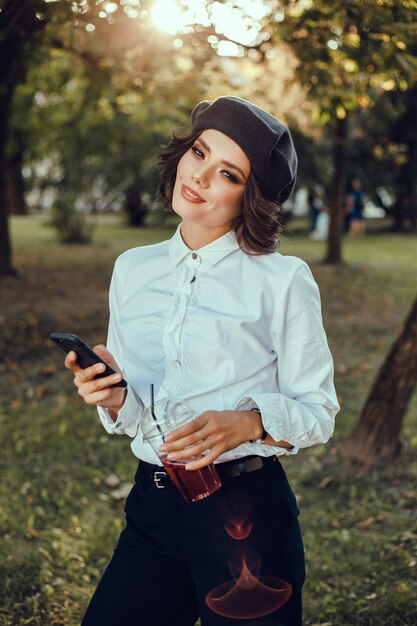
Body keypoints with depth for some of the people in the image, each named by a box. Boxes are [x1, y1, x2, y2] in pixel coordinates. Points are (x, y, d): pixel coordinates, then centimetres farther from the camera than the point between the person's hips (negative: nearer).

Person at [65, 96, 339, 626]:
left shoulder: (283, 281, -8)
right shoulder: (133, 270, 6)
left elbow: (318, 410, -5)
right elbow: (135, 416, 8)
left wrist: (249, 423, -23)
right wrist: (114, 398, -13)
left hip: (245, 514, -4)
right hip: (151, 507, 4)